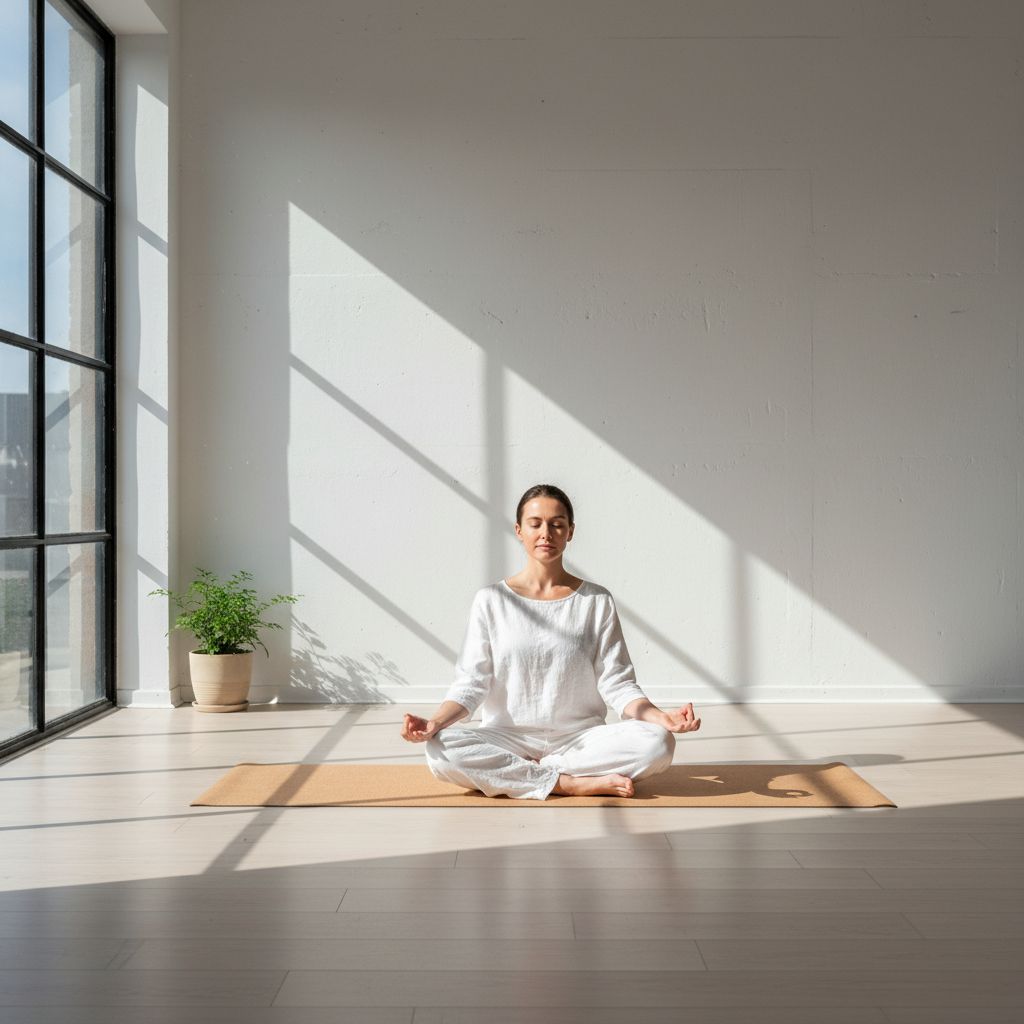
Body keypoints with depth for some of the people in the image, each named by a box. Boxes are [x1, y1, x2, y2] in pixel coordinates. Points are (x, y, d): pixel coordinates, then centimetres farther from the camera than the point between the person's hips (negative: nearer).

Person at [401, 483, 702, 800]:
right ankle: (571, 784, -22)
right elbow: (471, 682, -2)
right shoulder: (491, 600, 3)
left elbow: (617, 683, 0)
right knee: (441, 751, -30)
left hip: (581, 739, 1)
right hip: (507, 740, -1)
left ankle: (511, 773, -18)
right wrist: (434, 723, -20)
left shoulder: (597, 601, 4)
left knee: (657, 743, -27)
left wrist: (662, 718, -19)